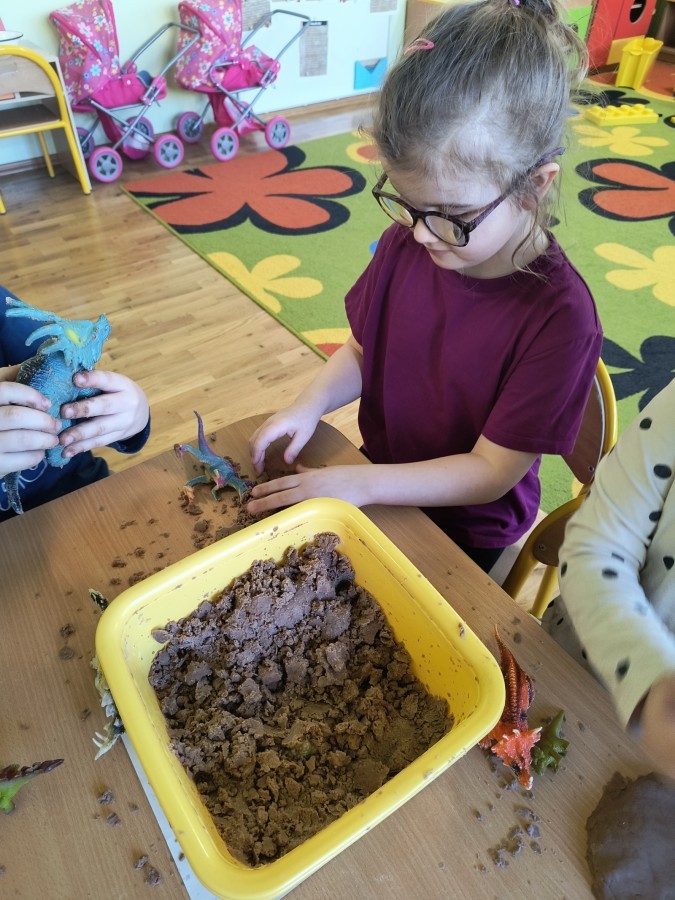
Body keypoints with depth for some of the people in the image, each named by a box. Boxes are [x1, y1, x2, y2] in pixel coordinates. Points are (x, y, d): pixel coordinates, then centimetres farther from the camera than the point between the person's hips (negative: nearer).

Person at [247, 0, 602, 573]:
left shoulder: (560, 316, -27)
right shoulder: (405, 243, -13)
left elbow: (491, 471, -21)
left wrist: (358, 484, -27)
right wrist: (310, 405, -16)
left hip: (466, 533, -4)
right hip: (378, 479, 5)